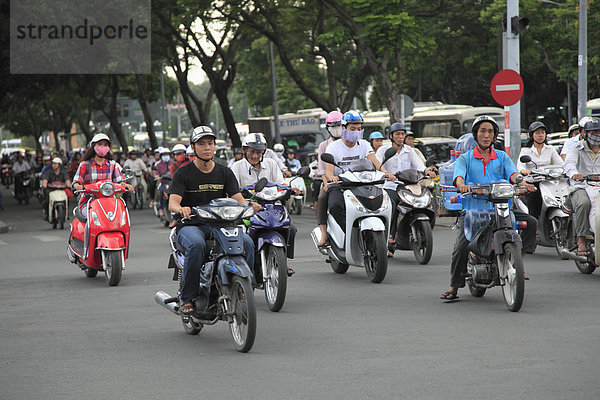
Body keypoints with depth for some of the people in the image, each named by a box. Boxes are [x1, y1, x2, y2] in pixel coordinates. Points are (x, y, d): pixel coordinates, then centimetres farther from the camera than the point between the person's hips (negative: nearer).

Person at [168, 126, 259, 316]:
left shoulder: (225, 172, 12)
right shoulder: (183, 173, 1)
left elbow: (238, 198, 2)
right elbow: (172, 202, -11)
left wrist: (249, 205, -22)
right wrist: (181, 209, -35)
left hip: (219, 224, 3)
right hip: (190, 225, -3)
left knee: (246, 243, -25)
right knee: (196, 245, -38)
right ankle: (187, 297, -28)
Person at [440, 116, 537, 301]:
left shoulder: (502, 157, 15)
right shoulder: (465, 158, 8)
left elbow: (512, 174, -3)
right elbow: (458, 176, -11)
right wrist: (462, 185, -36)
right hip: (471, 211, -2)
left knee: (530, 222, -17)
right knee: (462, 246, -23)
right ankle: (454, 287, -8)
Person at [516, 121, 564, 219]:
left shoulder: (550, 149, 18)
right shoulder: (525, 150, 10)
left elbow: (560, 164, 7)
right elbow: (520, 164, -8)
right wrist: (523, 170, -32)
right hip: (532, 181, -2)